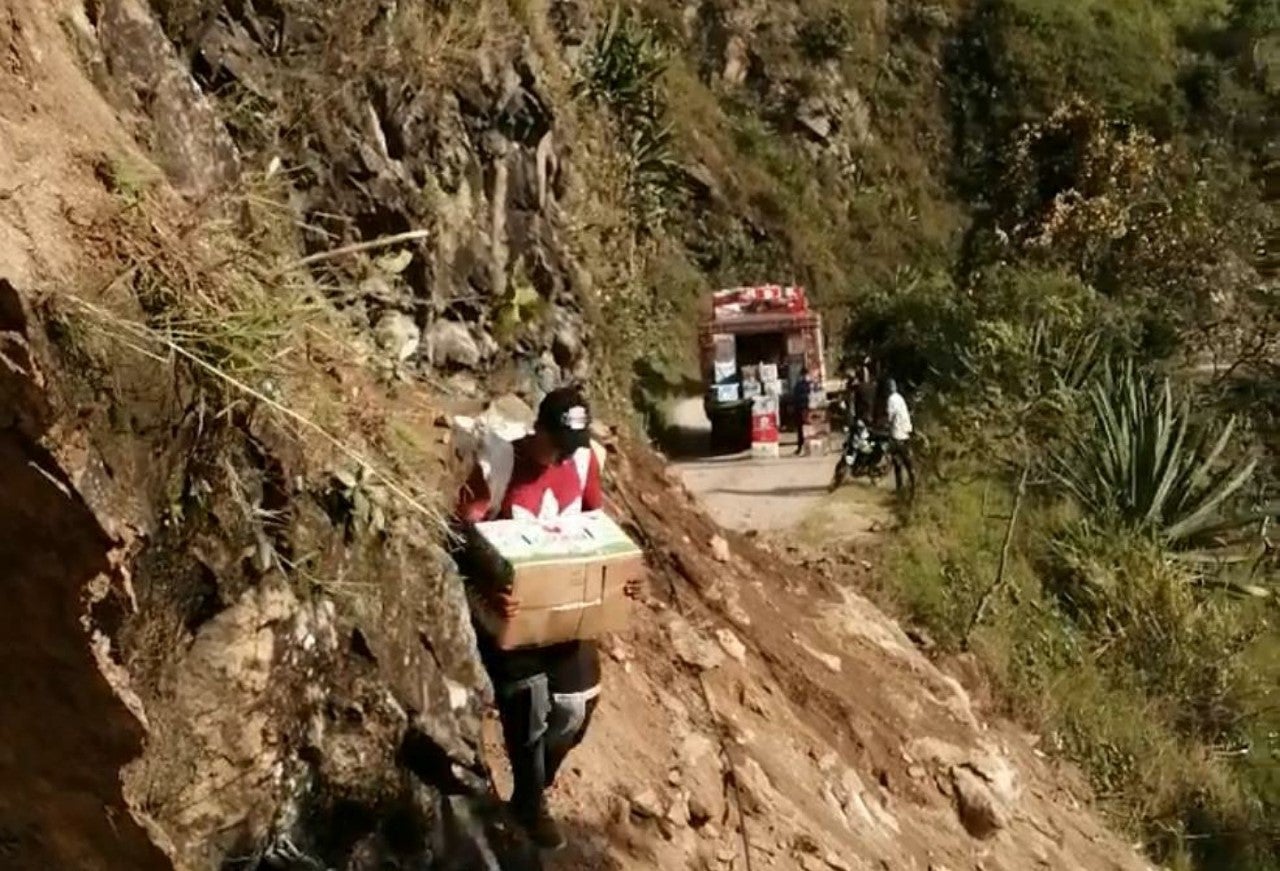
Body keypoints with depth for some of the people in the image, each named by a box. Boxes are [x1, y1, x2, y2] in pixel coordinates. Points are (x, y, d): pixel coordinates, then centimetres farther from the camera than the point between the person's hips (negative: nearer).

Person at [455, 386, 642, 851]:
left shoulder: (584, 459, -7)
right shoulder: (496, 468, -22)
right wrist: (487, 594, -39)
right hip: (509, 607, -5)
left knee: (576, 706, 8)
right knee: (527, 704, -5)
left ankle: (532, 788, 34)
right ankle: (531, 806, 19)